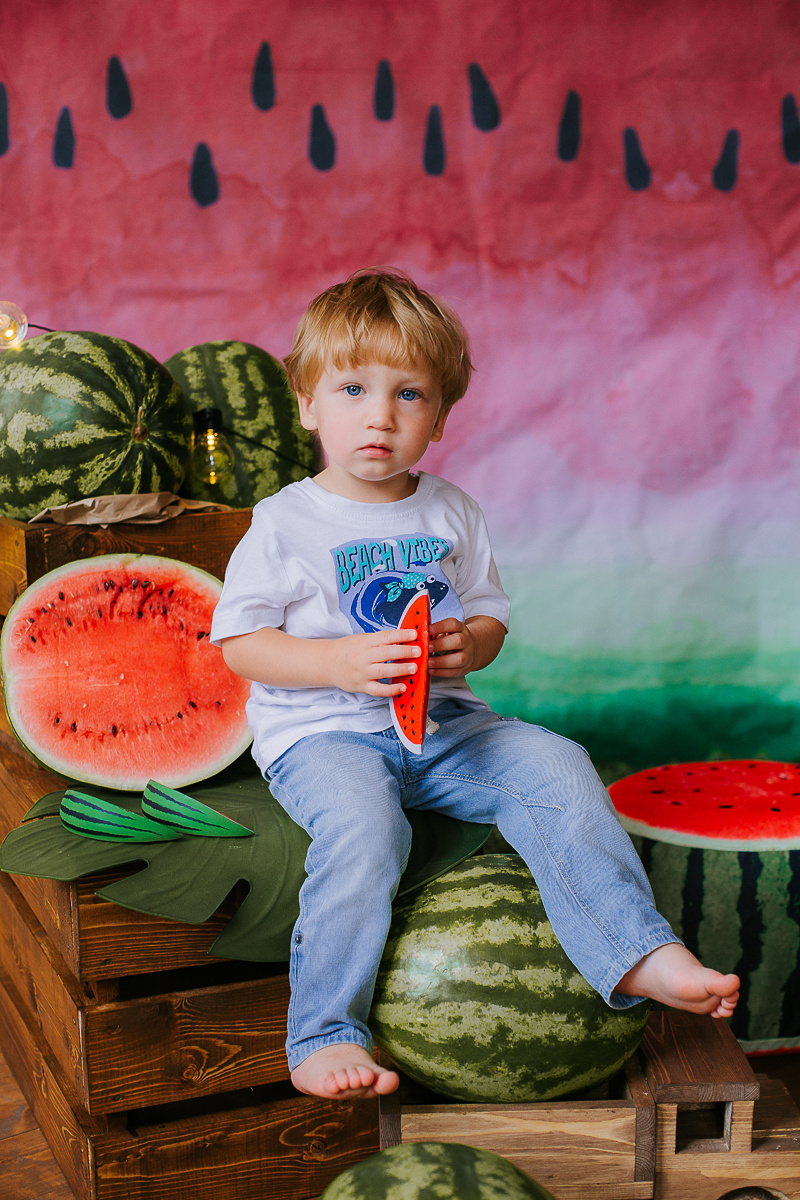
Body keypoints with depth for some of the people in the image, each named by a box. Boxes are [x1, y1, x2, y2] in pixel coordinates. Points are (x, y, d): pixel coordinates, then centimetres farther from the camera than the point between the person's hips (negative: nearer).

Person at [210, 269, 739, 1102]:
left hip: (442, 721, 4)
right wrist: (344, 663, -20)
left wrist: (468, 643, -10)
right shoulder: (285, 522, -3)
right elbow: (239, 644, -5)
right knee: (362, 823, -34)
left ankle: (637, 954, -15)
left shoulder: (452, 513, 10)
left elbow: (492, 619, 16)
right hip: (320, 732, -4)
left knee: (555, 768, -17)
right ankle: (324, 1034, -23)